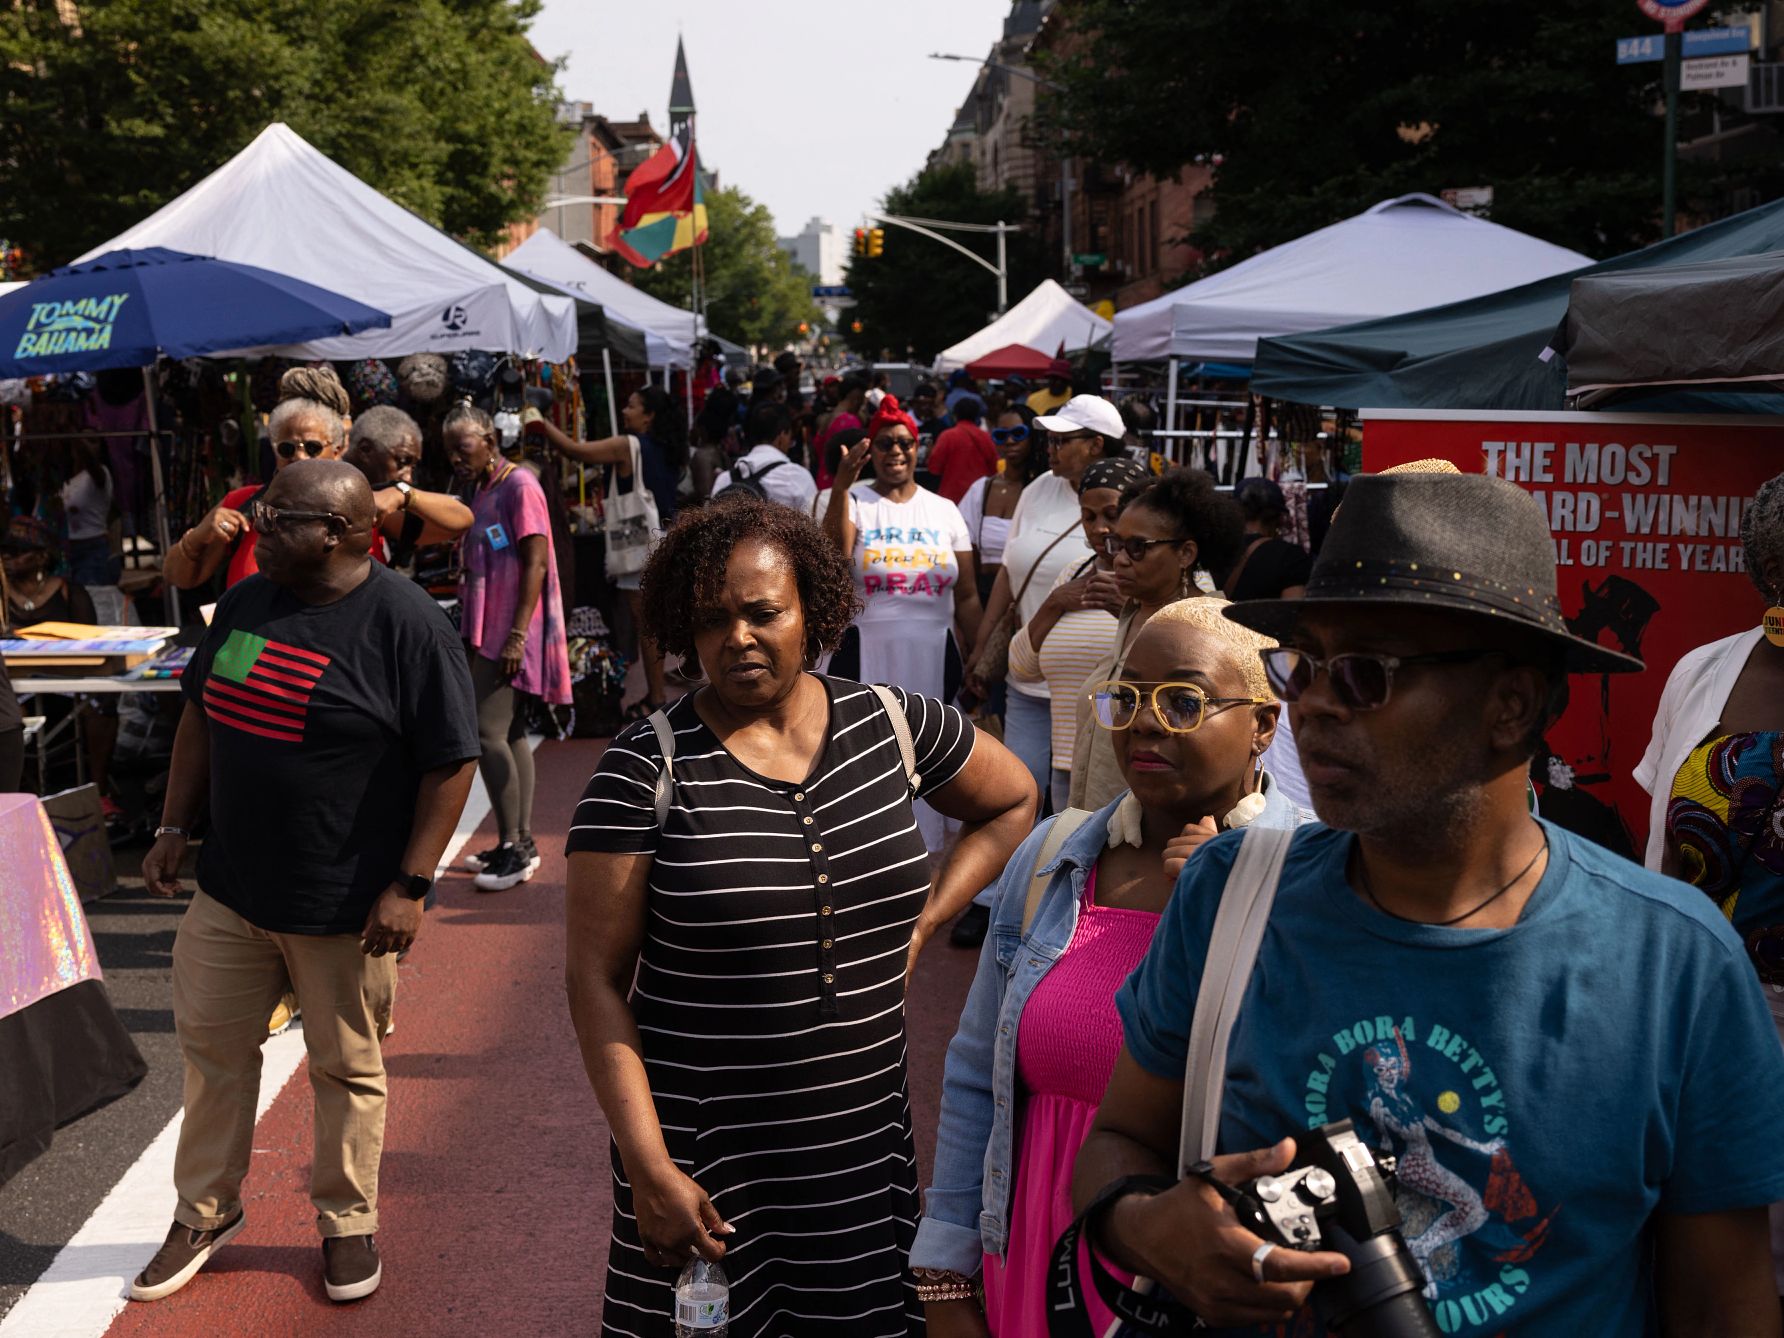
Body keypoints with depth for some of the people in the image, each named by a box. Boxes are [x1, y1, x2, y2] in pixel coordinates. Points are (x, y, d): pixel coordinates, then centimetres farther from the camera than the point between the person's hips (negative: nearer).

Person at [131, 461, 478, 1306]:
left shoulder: (404, 623, -16)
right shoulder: (245, 602, 4)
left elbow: (452, 762, -15)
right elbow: (201, 713, 16)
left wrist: (410, 885, -17)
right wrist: (174, 826, 12)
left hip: (342, 906, -6)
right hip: (229, 888, 6)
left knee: (347, 1069, 11)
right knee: (211, 1047, 16)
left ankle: (347, 1223, 31)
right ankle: (206, 1211, 36)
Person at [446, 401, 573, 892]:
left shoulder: (520, 487, -11)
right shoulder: (481, 489, 14)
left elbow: (536, 563, -17)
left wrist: (517, 635, -21)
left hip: (511, 633, -9)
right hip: (488, 631, 9)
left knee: (488, 733, -13)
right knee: (511, 733, 11)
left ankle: (514, 847, -7)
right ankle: (521, 843, 17)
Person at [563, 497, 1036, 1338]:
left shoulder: (891, 724, 0)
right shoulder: (646, 769, -9)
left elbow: (1012, 804, 17)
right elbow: (595, 979, -9)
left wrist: (923, 922, 5)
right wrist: (648, 1167, -14)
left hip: (862, 1138, 3)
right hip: (701, 1144, -3)